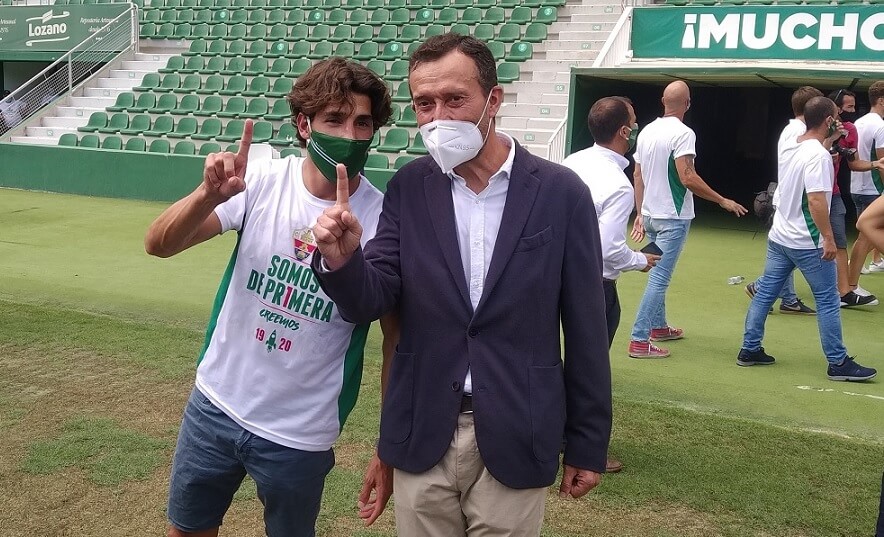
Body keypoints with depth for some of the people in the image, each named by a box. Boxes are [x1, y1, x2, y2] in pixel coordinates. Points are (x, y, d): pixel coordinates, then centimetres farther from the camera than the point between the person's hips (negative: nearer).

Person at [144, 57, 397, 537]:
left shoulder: (383, 221, -16)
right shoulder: (263, 181, -11)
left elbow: (397, 338, -8)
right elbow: (158, 245, -13)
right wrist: (209, 195, -33)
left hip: (300, 434, -2)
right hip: (216, 403, 3)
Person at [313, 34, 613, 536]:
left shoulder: (561, 193, -6)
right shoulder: (408, 189, 0)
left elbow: (585, 329, -2)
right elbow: (372, 303, -5)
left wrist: (588, 444, 3)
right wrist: (341, 259, -27)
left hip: (514, 440, -1)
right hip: (423, 437, 2)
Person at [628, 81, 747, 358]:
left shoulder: (647, 131, 6)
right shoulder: (682, 133, -16)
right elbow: (688, 178, -24)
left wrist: (640, 213, 19)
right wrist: (723, 201, -16)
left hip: (650, 215, 8)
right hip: (673, 218, -8)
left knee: (657, 273, 21)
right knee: (659, 278, -5)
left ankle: (659, 326, 34)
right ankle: (639, 340, -5)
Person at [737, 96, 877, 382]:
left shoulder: (790, 148, 8)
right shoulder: (819, 155, -18)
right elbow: (816, 200, -25)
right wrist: (828, 237, -21)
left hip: (779, 237, 9)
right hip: (807, 242, -8)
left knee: (765, 292, 11)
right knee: (827, 300, 1)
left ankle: (750, 350, 15)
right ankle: (838, 363, 7)